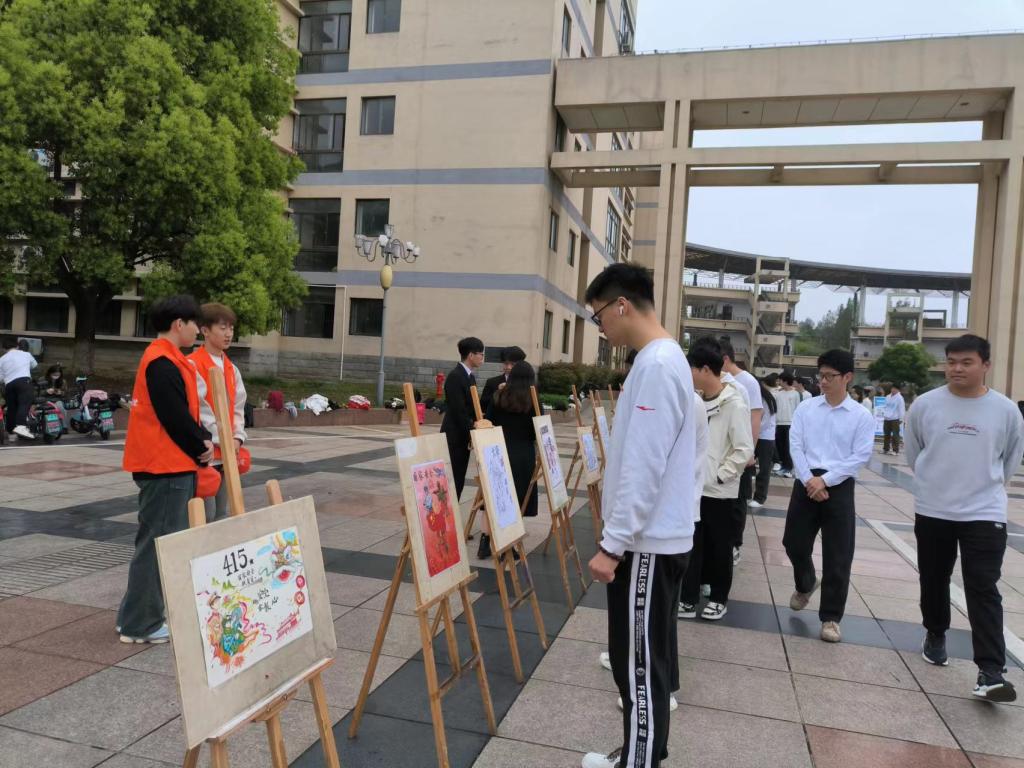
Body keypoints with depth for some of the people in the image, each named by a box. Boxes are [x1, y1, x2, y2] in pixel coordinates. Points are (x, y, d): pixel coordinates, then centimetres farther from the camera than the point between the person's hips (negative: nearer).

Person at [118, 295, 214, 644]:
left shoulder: (167, 359, 15)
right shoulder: (163, 363, -17)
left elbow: (184, 410, 18)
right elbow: (175, 417, -20)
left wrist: (202, 440, 5)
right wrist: (201, 448, -7)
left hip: (173, 463, 11)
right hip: (166, 466, -11)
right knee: (157, 543, -2)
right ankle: (140, 624, 8)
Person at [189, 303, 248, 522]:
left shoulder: (231, 368, 14)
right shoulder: (193, 365, -10)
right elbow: (199, 409, -14)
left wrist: (237, 438, -1)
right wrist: (222, 439, -13)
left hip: (227, 452, 7)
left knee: (221, 513, 13)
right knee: (205, 514, -5)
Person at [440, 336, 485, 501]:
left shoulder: (470, 377, 14)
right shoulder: (455, 376, -16)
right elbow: (458, 410, -20)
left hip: (464, 437, 9)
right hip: (454, 438, -9)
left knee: (459, 481, 11)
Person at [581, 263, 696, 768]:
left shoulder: (656, 364, -20)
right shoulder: (662, 358, 11)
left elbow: (644, 468, -24)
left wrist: (612, 544, -20)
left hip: (647, 542, -10)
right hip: (656, 536, 10)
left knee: (638, 660, 1)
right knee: (647, 652, 19)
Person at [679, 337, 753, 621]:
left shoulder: (734, 405, -16)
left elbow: (745, 450, -17)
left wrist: (719, 475, -16)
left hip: (720, 492, -6)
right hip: (693, 487, 6)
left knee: (720, 547, 11)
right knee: (691, 545, 9)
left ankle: (719, 598, 27)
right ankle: (688, 599, 18)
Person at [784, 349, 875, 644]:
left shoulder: (862, 416, -2)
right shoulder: (805, 408, 4)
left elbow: (860, 457, -7)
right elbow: (795, 445, -1)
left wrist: (824, 480, -14)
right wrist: (809, 479, -13)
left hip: (839, 487, -2)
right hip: (806, 483, 2)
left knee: (837, 557, 0)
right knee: (794, 543, 10)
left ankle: (830, 617, 13)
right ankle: (805, 585, 42)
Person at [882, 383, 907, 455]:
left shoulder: (899, 398, -7)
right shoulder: (887, 397, 12)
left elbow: (901, 409, -9)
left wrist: (901, 419, -12)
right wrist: (883, 413, 11)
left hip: (895, 419, -6)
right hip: (886, 419, 6)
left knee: (895, 435, -4)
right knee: (886, 435, 12)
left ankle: (895, 450, 0)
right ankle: (885, 449, 21)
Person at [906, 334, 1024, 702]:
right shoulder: (924, 404, -6)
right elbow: (913, 453, 10)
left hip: (985, 513, -1)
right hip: (932, 511, 2)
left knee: (983, 591, -6)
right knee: (933, 582, 15)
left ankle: (990, 672, -5)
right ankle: (935, 636, 37)